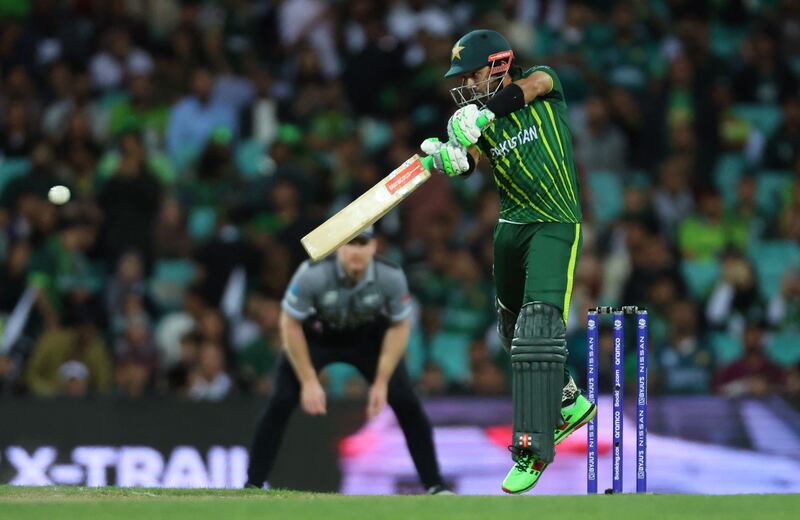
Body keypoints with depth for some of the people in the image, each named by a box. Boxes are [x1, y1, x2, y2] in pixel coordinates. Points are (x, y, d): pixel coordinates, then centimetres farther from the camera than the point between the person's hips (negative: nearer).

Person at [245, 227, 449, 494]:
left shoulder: (391, 277, -27)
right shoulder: (312, 275, -33)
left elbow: (399, 327, -11)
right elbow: (290, 325, -21)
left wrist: (381, 383, -15)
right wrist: (309, 381, -21)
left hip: (369, 337, 2)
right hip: (315, 335, -2)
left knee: (406, 402, -10)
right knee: (281, 402, -17)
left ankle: (435, 486, 1)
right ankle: (253, 486, -6)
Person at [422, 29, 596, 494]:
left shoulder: (542, 82, -4)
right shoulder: (478, 121, 7)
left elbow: (532, 85, -28)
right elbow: (471, 160, -12)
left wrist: (483, 113, -43)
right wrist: (450, 158, -36)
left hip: (556, 227, -7)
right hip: (511, 229, 7)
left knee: (538, 328, -20)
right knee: (513, 331, 20)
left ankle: (531, 450, -23)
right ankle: (571, 402, 44)